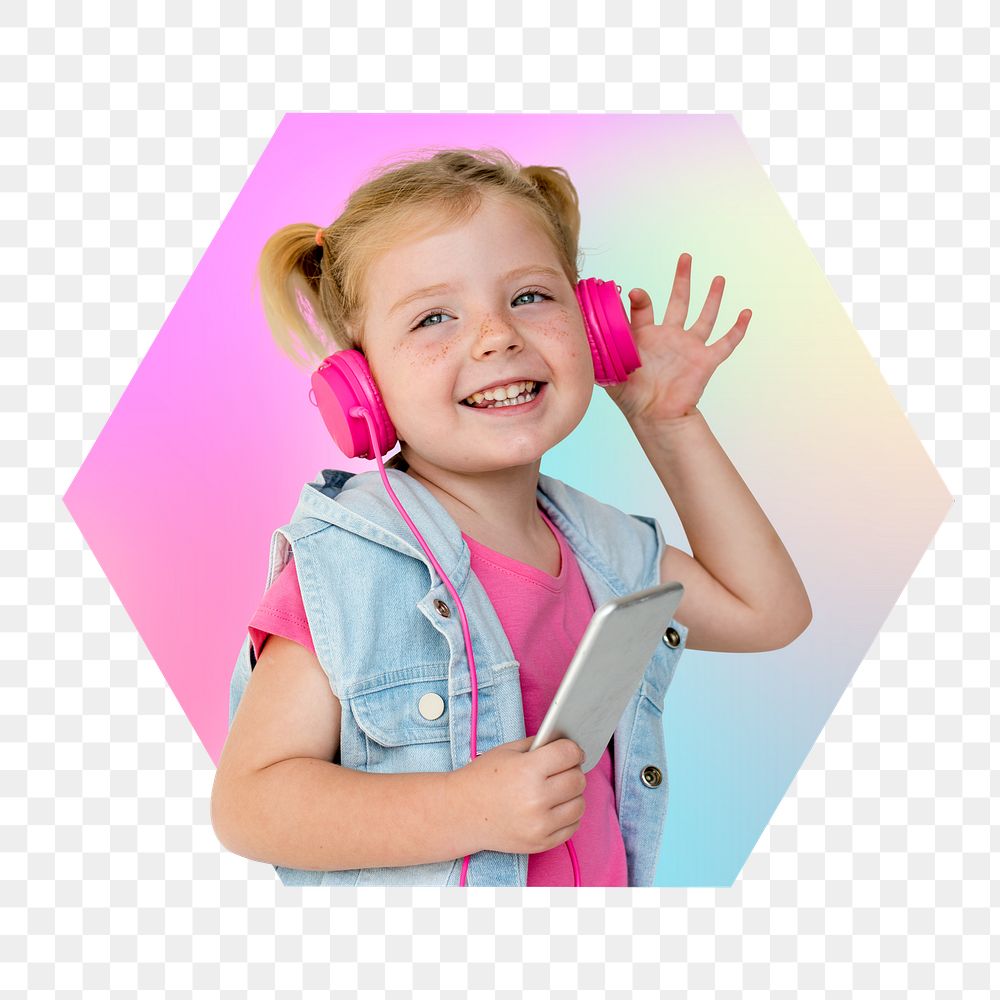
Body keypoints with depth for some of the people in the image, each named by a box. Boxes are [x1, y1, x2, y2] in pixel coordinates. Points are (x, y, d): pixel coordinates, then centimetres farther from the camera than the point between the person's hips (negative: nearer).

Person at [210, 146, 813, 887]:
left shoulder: (604, 549, -6)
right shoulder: (346, 568, -24)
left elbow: (768, 612, 5)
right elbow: (246, 804, -22)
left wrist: (670, 426, -4)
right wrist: (468, 812, -34)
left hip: (607, 877, 6)